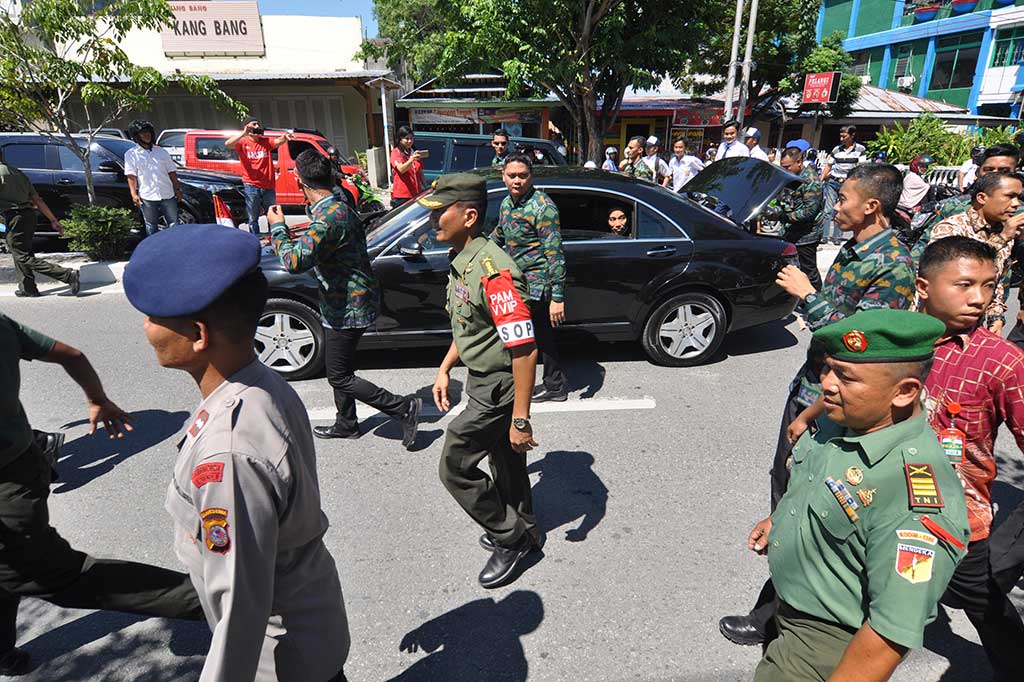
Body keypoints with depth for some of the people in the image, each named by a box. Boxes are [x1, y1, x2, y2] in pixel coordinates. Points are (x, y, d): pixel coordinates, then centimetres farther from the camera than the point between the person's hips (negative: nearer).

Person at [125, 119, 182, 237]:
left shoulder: (161, 151, 14)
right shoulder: (131, 154, 5)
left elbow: (172, 172, 15)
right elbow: (131, 176, -1)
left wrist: (177, 189, 8)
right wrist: (134, 194, -11)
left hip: (167, 195, 2)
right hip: (147, 197, -2)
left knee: (174, 224, 3)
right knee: (151, 227, 5)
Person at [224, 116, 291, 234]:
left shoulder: (266, 141, 7)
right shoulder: (243, 143, -1)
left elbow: (278, 141, -11)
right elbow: (227, 144, -18)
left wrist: (284, 137, -36)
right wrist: (243, 133, -32)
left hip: (268, 186, 3)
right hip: (251, 186, -3)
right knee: (253, 219, 4)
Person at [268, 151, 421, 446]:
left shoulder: (329, 216, -25)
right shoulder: (340, 206, 7)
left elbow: (296, 262, -36)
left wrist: (277, 227, -21)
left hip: (347, 308, -10)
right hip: (345, 303, 10)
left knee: (340, 377, 1)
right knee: (338, 369, 22)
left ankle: (404, 408, 5)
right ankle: (346, 424, 38)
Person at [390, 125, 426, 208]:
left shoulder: (414, 152, 16)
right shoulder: (396, 152, -4)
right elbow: (401, 169, -22)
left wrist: (426, 188, 14)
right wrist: (412, 159, -39)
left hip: (417, 193, 6)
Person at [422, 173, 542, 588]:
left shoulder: (493, 270, -28)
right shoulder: (461, 261, 4)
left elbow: (524, 349, -29)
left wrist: (520, 419, -27)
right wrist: (444, 369, 15)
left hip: (498, 387, -9)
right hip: (482, 380, 9)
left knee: (454, 467, 0)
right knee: (504, 460, 22)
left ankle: (510, 537, 19)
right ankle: (523, 530, 43)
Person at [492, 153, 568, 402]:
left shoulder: (543, 207, -17)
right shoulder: (507, 203, 8)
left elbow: (555, 253, -20)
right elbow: (498, 235, 27)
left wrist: (558, 296, -23)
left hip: (535, 285, -8)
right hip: (520, 281, 8)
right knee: (543, 335, 15)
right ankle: (554, 385, 28)